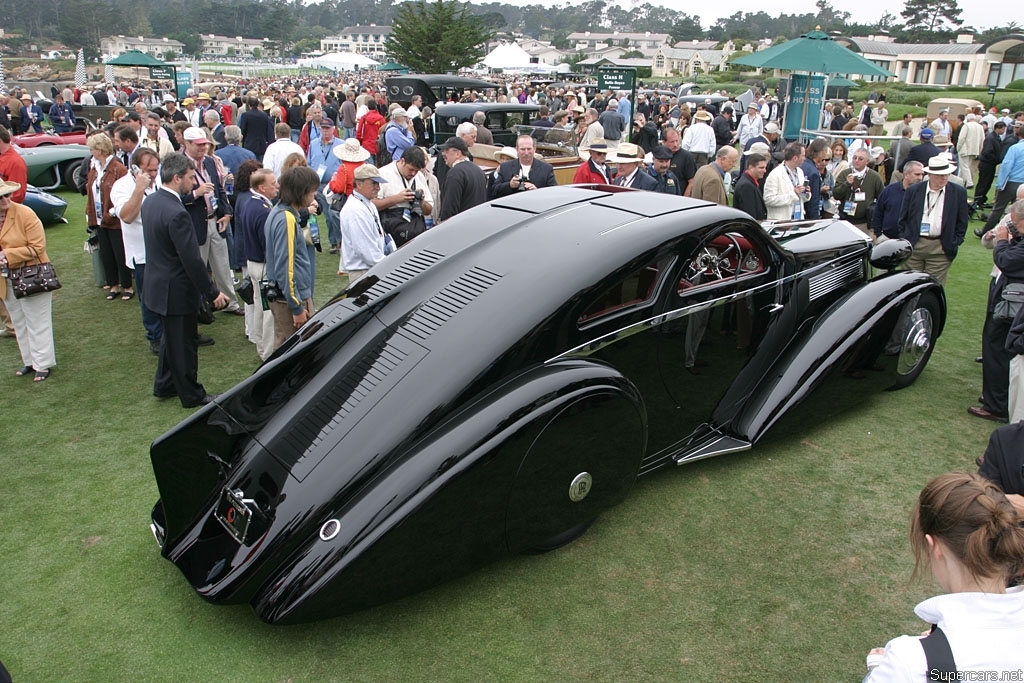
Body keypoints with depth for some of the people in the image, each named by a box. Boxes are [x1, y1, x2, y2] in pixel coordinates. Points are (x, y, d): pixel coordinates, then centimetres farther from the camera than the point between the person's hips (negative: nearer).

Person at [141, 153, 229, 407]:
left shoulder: (150, 201, 2)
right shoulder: (176, 214, -27)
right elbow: (192, 260, -25)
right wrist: (212, 293, -17)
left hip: (157, 284, 9)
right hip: (176, 290, -9)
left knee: (172, 337, 25)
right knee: (184, 343, 7)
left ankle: (164, 385, 40)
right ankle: (192, 395, 23)